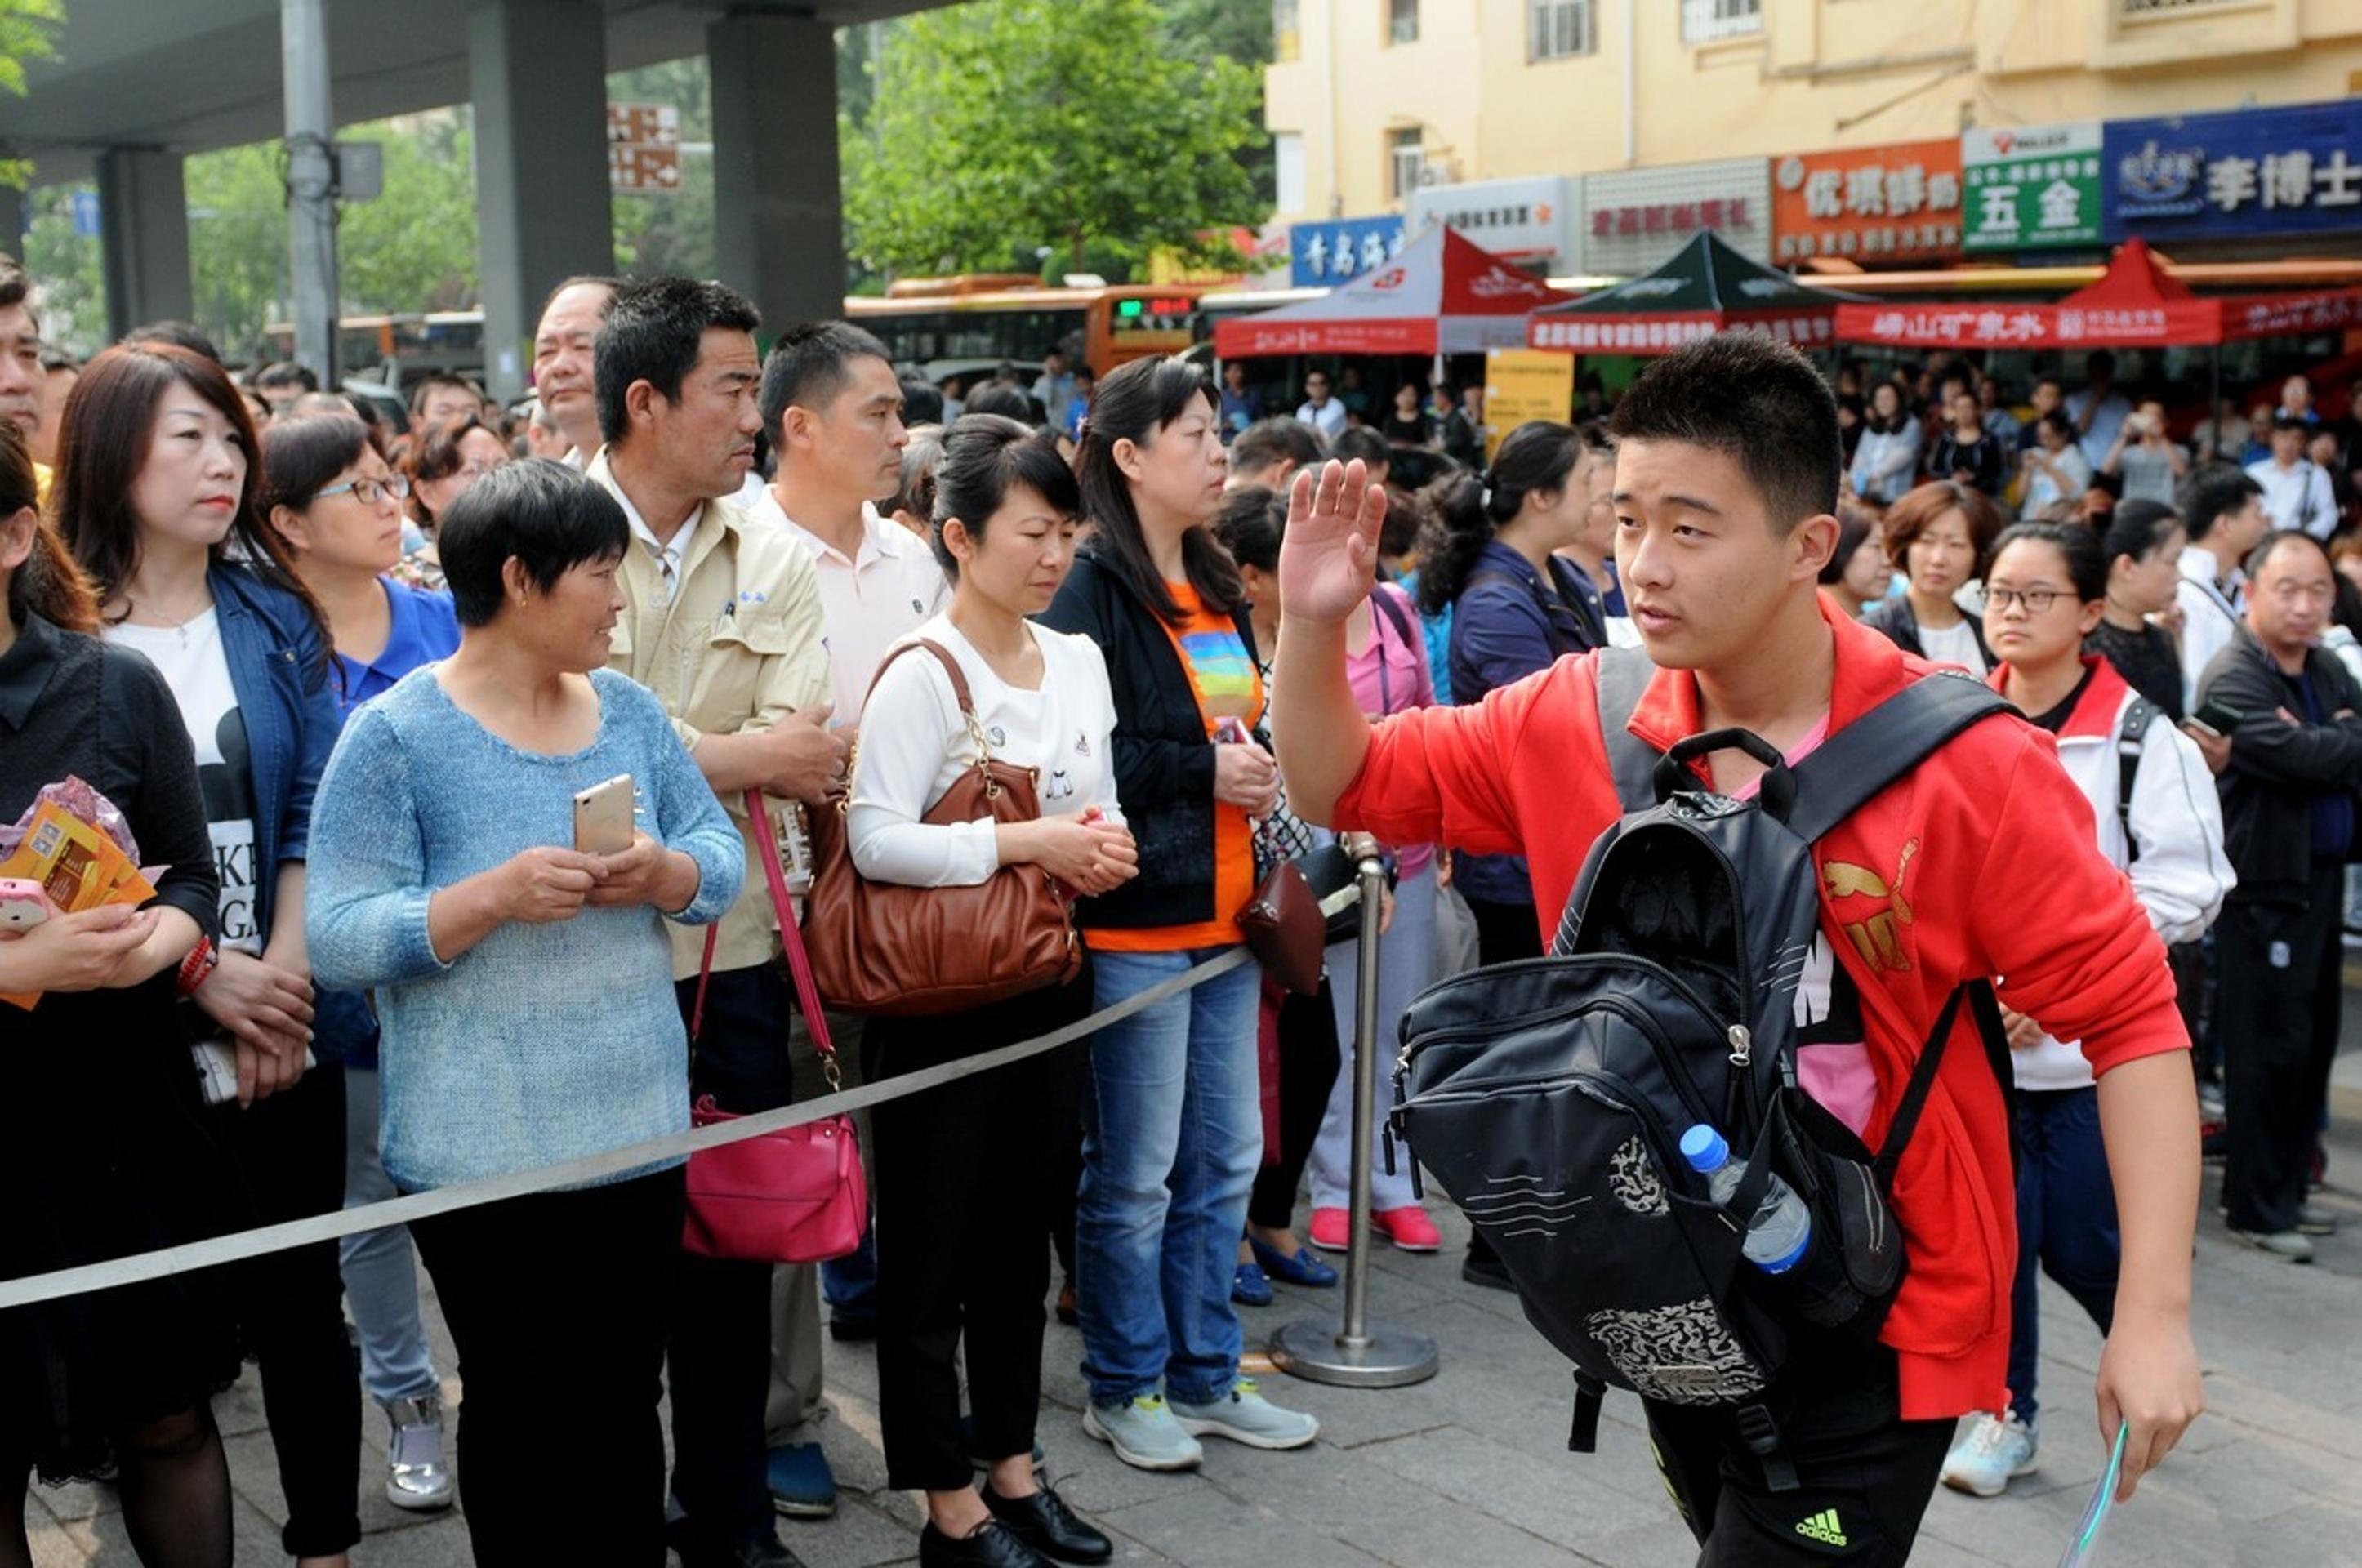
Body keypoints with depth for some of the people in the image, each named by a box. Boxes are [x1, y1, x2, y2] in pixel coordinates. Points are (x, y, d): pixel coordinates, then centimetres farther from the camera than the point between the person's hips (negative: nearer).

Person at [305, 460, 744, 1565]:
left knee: (627, 1407, 13)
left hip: (639, 1127, 5)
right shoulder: (393, 737, -10)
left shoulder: (629, 712, 7)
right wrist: (495, 896, -27)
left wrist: (663, 873, -13)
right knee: (520, 1416, 7)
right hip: (482, 1152, -5)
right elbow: (340, 940, -14)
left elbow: (720, 854, 9)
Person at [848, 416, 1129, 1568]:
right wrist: (1029, 843, -24)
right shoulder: (921, 675, -15)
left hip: (1047, 979, 7)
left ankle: (1011, 1467, 31)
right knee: (933, 1247, 4)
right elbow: (877, 837, -25)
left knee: (1020, 1236, 17)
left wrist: (1106, 848, -6)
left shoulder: (1078, 661, 7)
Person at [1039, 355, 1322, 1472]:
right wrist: (1202, 769, -17)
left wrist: (1264, 775, 3)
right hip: (1137, 919, -8)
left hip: (1225, 913, 8)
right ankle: (1124, 1388, 18)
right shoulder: (1091, 595, -12)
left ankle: (1204, 1376, 27)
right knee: (1135, 1173, 3)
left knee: (1225, 1159, 14)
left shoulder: (1219, 591, 13)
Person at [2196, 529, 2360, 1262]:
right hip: (2265, 882, -8)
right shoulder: (2232, 679, -13)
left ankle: (2285, 1188, 25)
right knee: (2273, 1046, -5)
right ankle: (2257, 1209, 5)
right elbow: (2302, 756, -25)